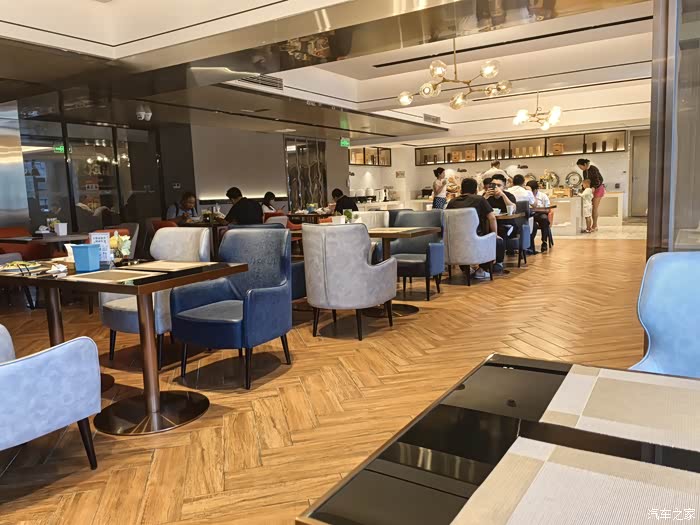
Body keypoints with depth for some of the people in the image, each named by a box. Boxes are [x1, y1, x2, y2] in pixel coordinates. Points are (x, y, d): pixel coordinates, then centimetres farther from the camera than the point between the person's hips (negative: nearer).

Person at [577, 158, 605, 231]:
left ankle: (595, 226, -6)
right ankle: (594, 225, 9)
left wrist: (594, 187, -31)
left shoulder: (593, 169, -20)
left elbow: (600, 179, -19)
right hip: (591, 190, 8)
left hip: (598, 189, -8)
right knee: (592, 208, 4)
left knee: (595, 208, -9)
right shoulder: (584, 171, 3)